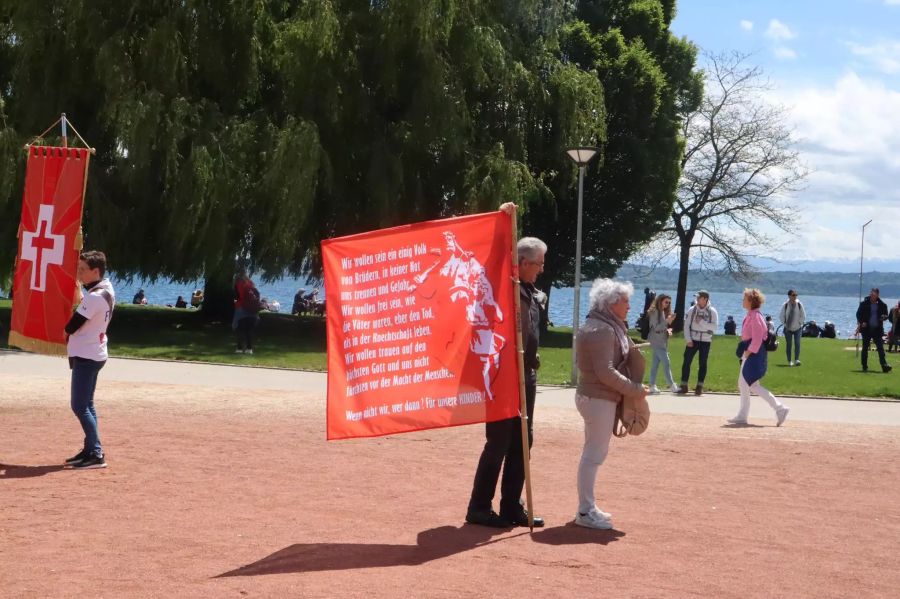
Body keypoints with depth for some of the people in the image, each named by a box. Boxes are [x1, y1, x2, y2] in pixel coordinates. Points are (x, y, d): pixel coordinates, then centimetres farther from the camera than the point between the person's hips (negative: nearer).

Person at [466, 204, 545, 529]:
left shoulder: (529, 291, 14)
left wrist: (532, 372, 15)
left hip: (526, 376, 9)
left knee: (521, 442, 11)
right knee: (498, 442, -3)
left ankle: (511, 507, 18)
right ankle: (479, 508, 6)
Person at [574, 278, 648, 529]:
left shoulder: (602, 326, 14)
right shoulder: (601, 330, -19)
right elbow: (606, 372, -23)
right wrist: (636, 389, -17)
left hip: (592, 396, 11)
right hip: (599, 399, -11)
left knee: (594, 454, 17)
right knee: (594, 455, -5)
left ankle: (587, 507, 26)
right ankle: (585, 512, 0)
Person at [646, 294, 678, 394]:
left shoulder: (664, 312, 15)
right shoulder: (654, 312, -10)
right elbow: (656, 327, -15)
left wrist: (668, 330, 2)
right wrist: (667, 321, -24)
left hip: (663, 341, 8)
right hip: (657, 341, -8)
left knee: (655, 363, 8)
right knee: (666, 363, -11)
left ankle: (652, 386, 9)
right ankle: (672, 386, -11)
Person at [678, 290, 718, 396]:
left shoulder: (712, 311, -2)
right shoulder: (692, 310, 2)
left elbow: (714, 326, -11)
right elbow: (686, 325, 0)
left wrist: (701, 322, -18)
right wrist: (688, 339, -9)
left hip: (705, 341, -1)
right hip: (693, 339, 1)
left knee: (703, 363, 4)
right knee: (686, 361, -3)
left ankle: (699, 387, 11)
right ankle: (684, 386, 3)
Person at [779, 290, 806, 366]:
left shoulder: (799, 304, -7)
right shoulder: (785, 305, -8)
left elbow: (803, 316, 3)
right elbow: (781, 316, 2)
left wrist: (800, 323, -4)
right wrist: (785, 324, -3)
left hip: (797, 328, 0)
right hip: (788, 328, 0)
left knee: (797, 343, -13)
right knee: (789, 345, 4)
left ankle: (796, 360, -14)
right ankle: (789, 361, 12)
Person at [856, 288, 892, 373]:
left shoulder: (882, 305, 2)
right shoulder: (864, 304, 0)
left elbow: (886, 315, 10)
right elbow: (858, 314, 4)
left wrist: (884, 317, -14)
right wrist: (861, 323, -12)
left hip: (877, 330, 0)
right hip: (866, 329, 0)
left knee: (880, 347, -7)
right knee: (865, 348, 6)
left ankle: (884, 366, -12)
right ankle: (864, 367, 15)